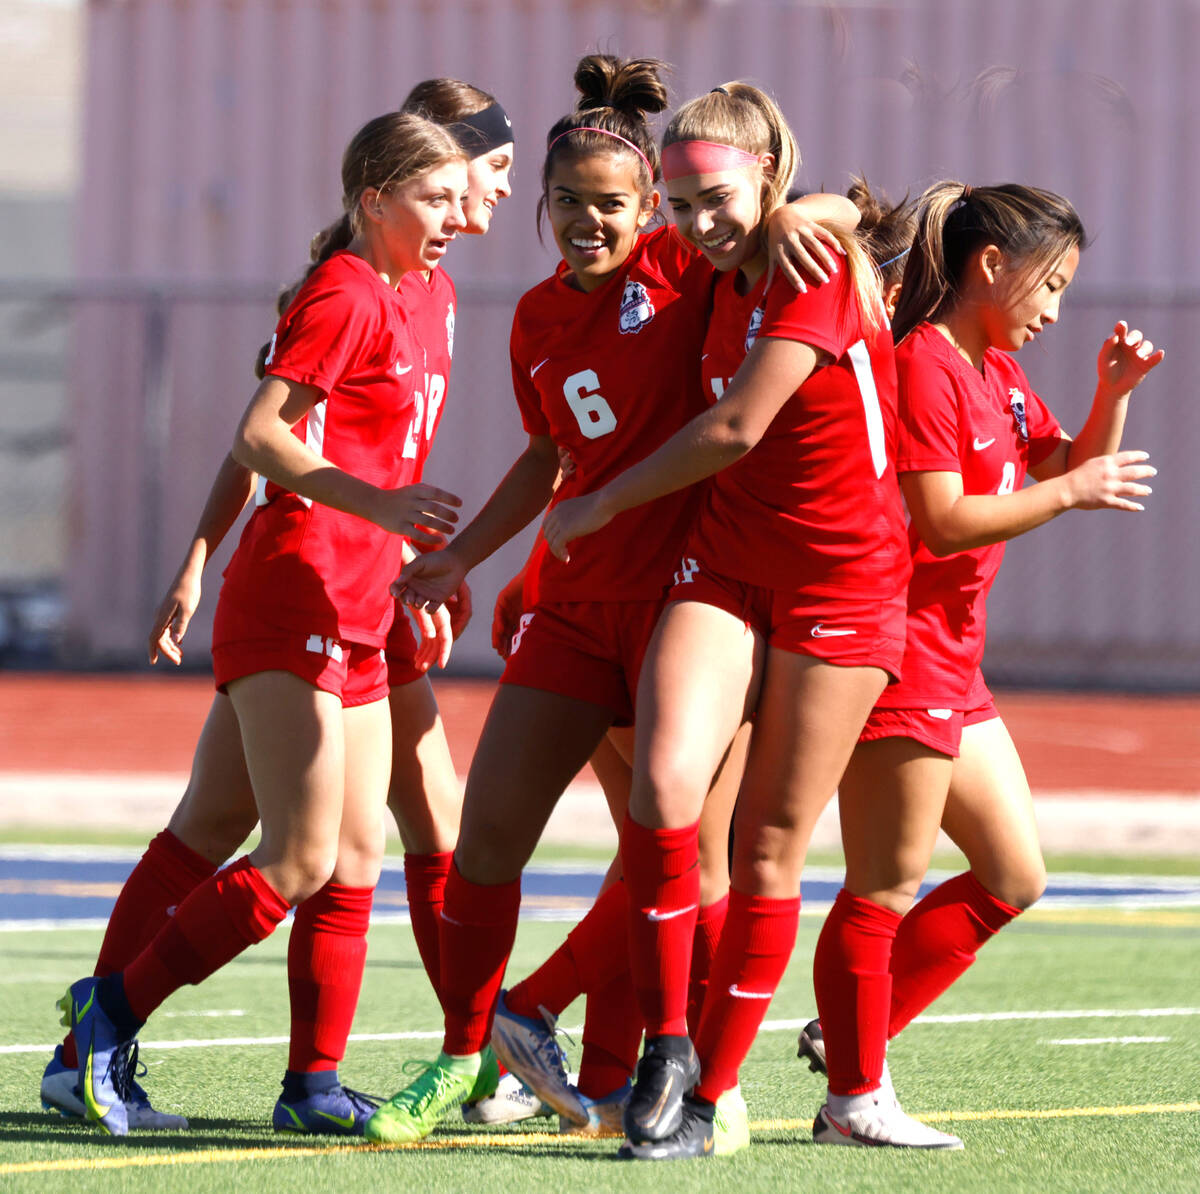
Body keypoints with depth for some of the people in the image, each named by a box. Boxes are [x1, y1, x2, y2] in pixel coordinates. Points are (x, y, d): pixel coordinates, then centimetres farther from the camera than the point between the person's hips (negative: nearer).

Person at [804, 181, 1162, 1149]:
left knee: (1014, 875, 13)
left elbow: (1071, 466, 23)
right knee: (888, 886, -5)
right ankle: (854, 1098, 1)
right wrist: (1069, 495, -14)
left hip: (952, 666, 10)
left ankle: (853, 1028, 18)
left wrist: (1112, 394, 6)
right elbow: (944, 521, -21)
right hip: (897, 647, -10)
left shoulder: (999, 375, 16)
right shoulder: (923, 365, -14)